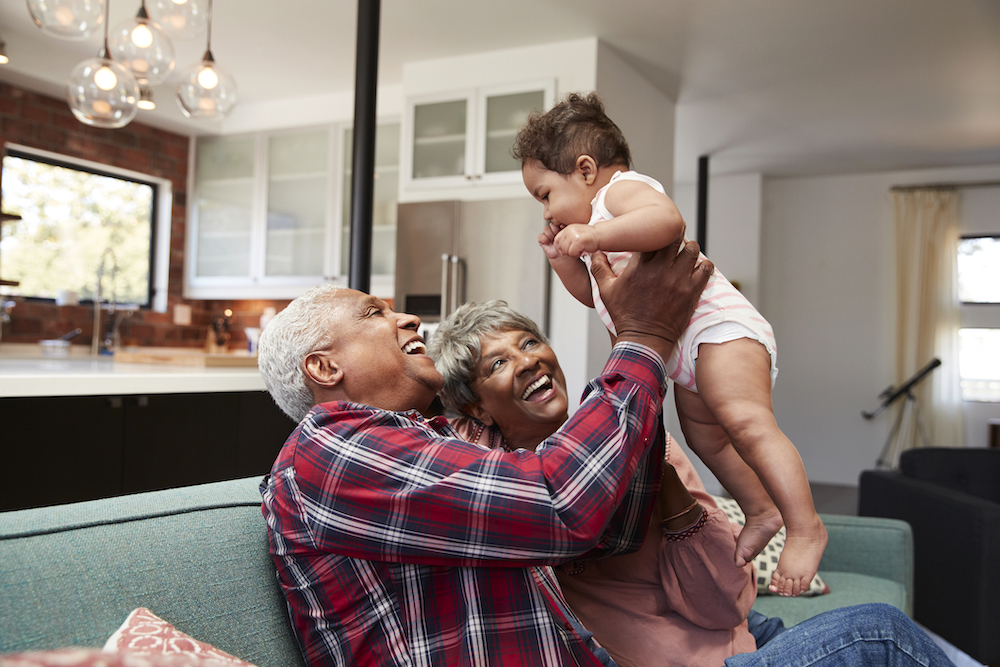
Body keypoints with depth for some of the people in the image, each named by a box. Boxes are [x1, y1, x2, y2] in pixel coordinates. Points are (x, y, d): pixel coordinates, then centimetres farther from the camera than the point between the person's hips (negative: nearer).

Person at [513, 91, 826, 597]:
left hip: (722, 327, -11)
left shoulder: (624, 188, -9)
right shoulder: (597, 218, 23)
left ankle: (805, 527, -19)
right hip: (686, 354, 11)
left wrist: (591, 236, -37)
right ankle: (760, 510, 32)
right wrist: (564, 258, 14)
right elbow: (593, 295, 27)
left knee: (747, 424, -23)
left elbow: (668, 220, -33)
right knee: (705, 437, 18)